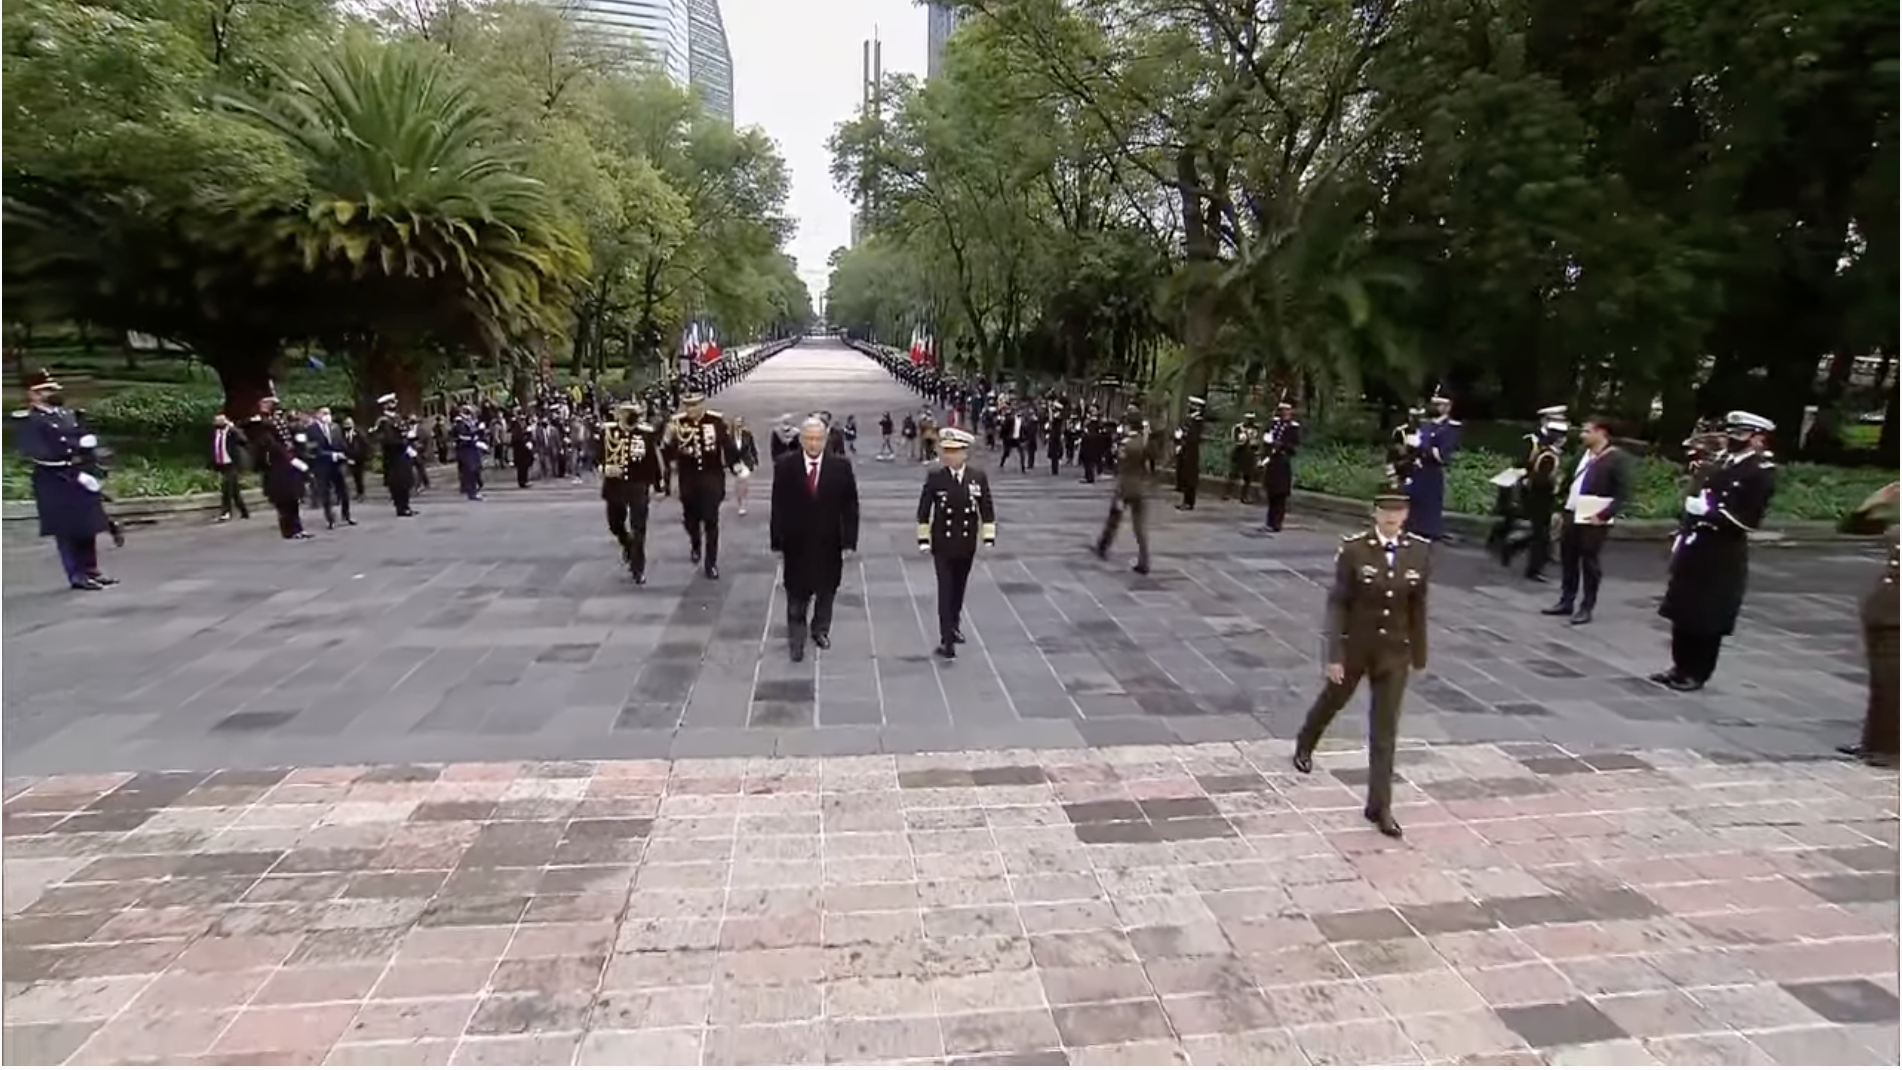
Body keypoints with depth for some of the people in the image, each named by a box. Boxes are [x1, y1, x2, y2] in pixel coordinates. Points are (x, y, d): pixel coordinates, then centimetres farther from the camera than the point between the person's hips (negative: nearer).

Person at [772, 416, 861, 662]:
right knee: (797, 594, 5)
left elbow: (850, 507, -3)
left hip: (829, 542, 1)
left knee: (826, 590, 16)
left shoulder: (841, 466, -6)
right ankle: (796, 639, 18)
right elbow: (778, 508, -4)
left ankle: (820, 630, 37)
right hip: (796, 542, -1)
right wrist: (777, 542, -5)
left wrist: (849, 541, -6)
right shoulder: (785, 466, -7)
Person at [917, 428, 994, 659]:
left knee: (959, 588, 16)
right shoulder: (935, 478, -8)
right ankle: (946, 639, -3)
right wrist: (923, 539, -6)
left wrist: (989, 538, -4)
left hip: (967, 545, 2)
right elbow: (924, 511, -3)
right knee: (945, 590, -5)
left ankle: (953, 625, 37)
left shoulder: (978, 478, -4)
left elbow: (987, 509, 1)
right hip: (943, 545, -2)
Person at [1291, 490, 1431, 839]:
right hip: (1355, 646, -1)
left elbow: (1417, 606, 3)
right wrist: (1334, 654, -16)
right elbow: (1337, 603, -13)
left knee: (1385, 728, 3)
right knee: (1333, 700, 23)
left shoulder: (1420, 551, -7)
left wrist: (1419, 654, 7)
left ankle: (1380, 806, 13)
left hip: (1394, 652, 1)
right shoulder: (1354, 549, -16)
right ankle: (1305, 745, 54)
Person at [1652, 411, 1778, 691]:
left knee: (1709, 618, 3)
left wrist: (1709, 511, -21)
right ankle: (1680, 667, 25)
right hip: (1696, 547, 7)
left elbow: (1749, 520, -17)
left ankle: (1696, 674, 14)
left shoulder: (1762, 471, -11)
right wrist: (1685, 536, 11)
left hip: (1724, 557, -7)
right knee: (1682, 611, 13)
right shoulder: (1721, 462, 11)